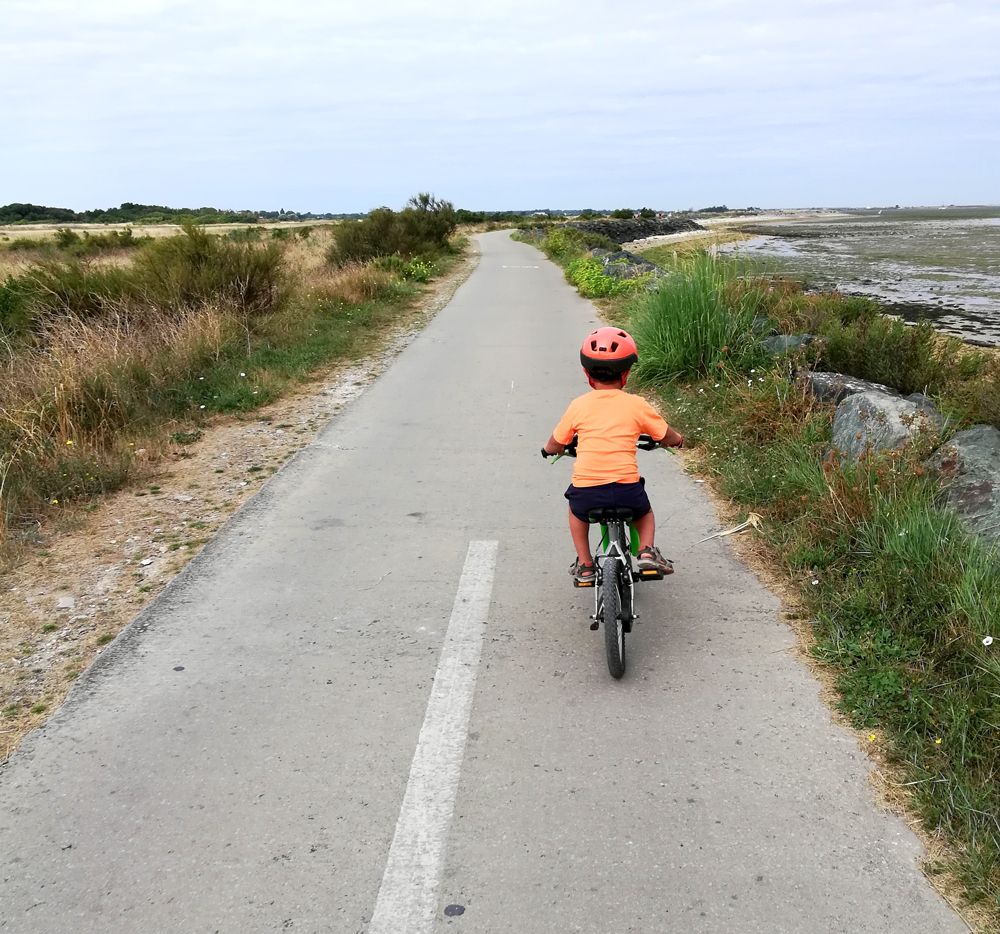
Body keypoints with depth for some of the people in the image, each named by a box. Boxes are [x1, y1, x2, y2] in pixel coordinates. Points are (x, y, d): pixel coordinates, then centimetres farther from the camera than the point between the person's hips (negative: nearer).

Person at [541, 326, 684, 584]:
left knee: (577, 511, 35)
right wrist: (677, 439, 35)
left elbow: (555, 445, 13)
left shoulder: (579, 405, 4)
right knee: (644, 512, 33)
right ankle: (647, 551, 9)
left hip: (586, 490, 0)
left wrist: (549, 449, 37)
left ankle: (584, 565, 27)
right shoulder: (637, 405, 2)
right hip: (627, 489, 0)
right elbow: (667, 437, 11)